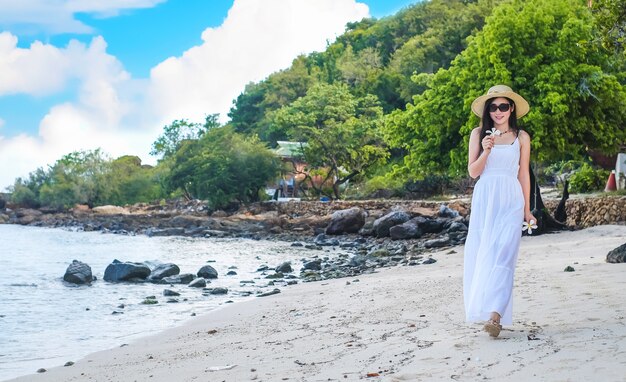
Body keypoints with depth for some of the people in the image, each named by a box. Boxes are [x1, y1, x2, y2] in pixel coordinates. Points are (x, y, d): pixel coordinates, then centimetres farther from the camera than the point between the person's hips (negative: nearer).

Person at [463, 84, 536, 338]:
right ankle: (480, 309, 10)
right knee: (479, 255, -2)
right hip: (484, 200, 1)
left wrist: (527, 210, 12)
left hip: (510, 201, -1)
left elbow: (523, 174, 12)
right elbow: (473, 172, 5)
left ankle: (495, 314, -21)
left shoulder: (521, 137, 7)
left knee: (501, 254, -13)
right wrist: (485, 151, -13)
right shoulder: (478, 134, 7)